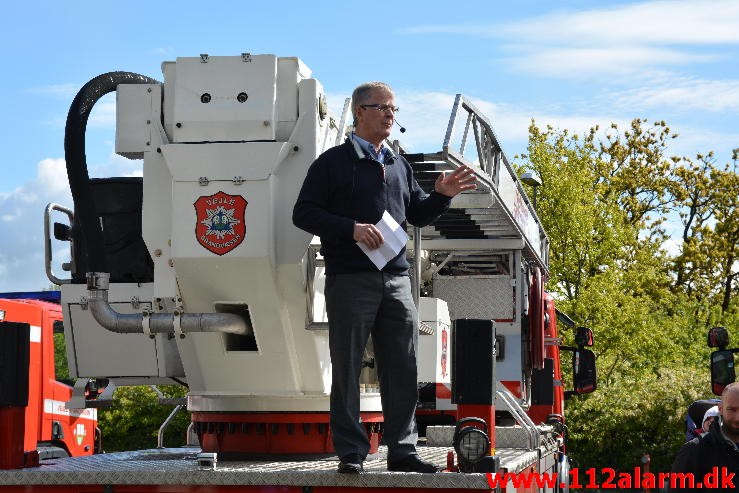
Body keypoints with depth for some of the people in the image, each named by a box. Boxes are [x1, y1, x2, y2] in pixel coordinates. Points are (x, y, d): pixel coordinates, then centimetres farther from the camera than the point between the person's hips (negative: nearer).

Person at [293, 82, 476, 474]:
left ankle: (401, 449, 12)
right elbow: (303, 213, -4)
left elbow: (417, 215, 26)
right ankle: (351, 452, 3)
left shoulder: (398, 166, 21)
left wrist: (441, 196, 5)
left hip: (396, 279, 6)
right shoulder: (333, 162, 2)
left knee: (402, 367, 5)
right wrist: (351, 228, -16)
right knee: (347, 368, -2)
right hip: (349, 278, -6)